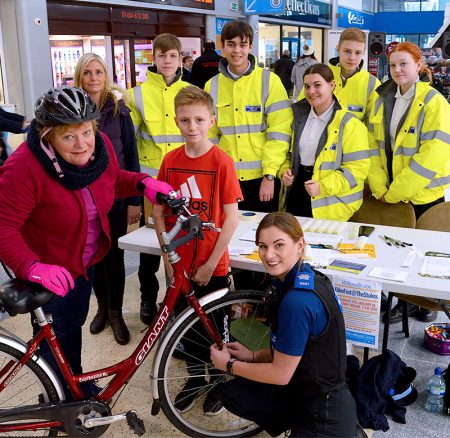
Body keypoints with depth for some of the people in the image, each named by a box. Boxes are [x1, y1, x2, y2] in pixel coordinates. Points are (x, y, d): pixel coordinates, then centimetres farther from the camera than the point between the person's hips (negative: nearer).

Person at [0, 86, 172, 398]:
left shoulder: (100, 145, -14)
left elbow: (113, 180, 6)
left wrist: (143, 183, -13)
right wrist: (32, 267, -44)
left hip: (86, 260, 6)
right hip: (49, 270, -6)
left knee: (74, 323, 27)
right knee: (53, 335, 13)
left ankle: (80, 387, 51)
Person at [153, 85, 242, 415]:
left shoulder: (221, 162, -14)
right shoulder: (170, 161, -2)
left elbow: (231, 218, -13)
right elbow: (159, 213, 2)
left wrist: (210, 264, -13)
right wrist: (169, 257, -5)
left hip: (212, 267, -3)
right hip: (179, 265, 4)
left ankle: (219, 381, 36)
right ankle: (195, 376, 40)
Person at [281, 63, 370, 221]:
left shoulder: (349, 124, -11)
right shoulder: (300, 117, 8)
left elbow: (357, 168, -16)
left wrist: (323, 187, -24)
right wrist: (286, 170, 0)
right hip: (297, 193, 5)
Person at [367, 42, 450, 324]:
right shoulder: (382, 100, 4)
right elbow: (374, 145, 3)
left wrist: (394, 192, -18)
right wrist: (379, 189, -7)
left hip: (424, 193, -4)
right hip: (390, 195, 4)